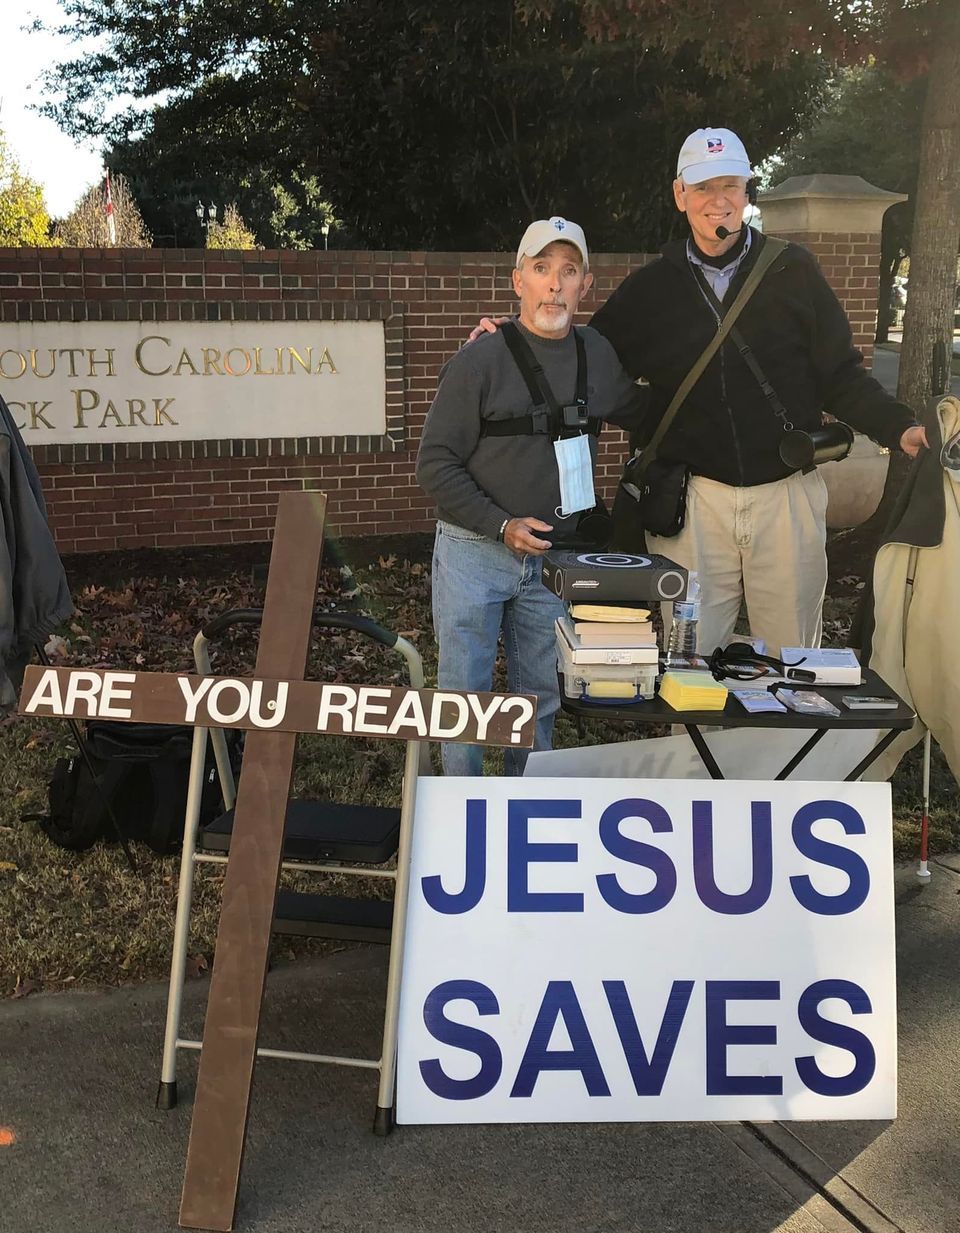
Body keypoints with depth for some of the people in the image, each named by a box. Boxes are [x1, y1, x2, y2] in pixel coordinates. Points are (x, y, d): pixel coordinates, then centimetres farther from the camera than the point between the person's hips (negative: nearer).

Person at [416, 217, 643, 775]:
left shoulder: (598, 355, 5)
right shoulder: (480, 361, -9)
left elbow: (639, 412, 26)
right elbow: (436, 464, -9)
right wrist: (502, 525, -14)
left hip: (553, 560, 4)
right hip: (474, 552, -4)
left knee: (540, 701, 11)